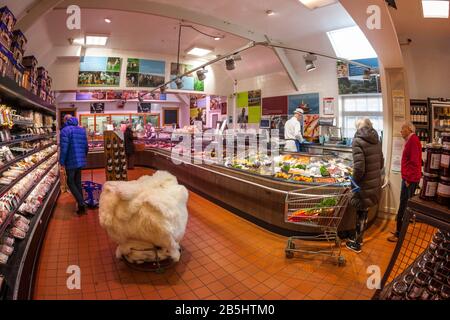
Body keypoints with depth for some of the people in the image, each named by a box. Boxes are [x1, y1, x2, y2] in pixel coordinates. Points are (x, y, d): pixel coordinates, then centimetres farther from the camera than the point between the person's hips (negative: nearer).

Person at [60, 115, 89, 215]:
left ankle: (81, 204, -7)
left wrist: (62, 161, -9)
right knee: (78, 182, 14)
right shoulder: (82, 130, 11)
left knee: (71, 183, 4)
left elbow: (64, 148, -16)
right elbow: (86, 146, 13)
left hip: (71, 162, -6)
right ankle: (81, 205, 17)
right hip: (81, 161, 6)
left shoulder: (65, 130, -10)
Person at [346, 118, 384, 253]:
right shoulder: (376, 141, 5)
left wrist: (355, 180, -9)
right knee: (364, 213, 20)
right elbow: (381, 163, 12)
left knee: (361, 214, 8)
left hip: (365, 185, -7)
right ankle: (358, 238, 37)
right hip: (375, 184, 7)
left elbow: (359, 167, -24)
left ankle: (356, 244, 24)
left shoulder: (358, 141, -18)